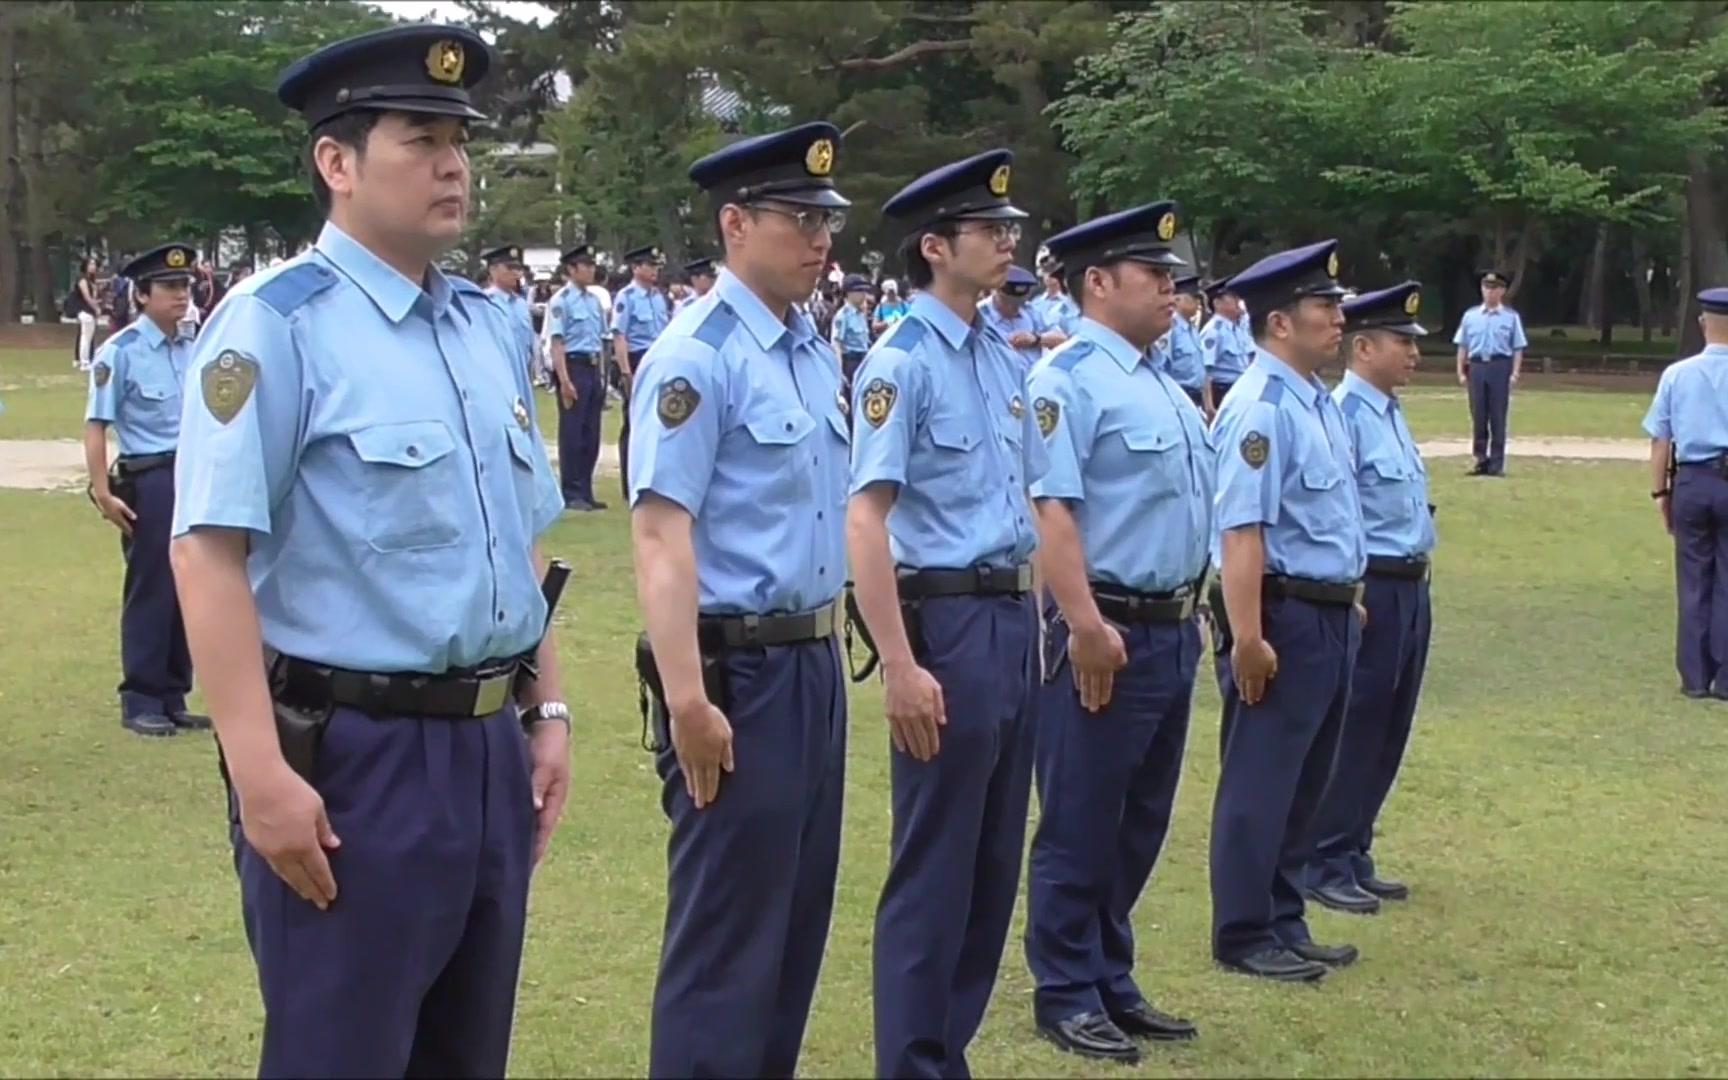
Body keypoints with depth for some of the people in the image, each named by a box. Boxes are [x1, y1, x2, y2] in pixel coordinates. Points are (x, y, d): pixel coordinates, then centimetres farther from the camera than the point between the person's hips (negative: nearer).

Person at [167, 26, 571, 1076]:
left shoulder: (490, 326, 11)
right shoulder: (276, 323, -13)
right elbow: (209, 553, -19)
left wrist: (545, 711, 14)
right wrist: (261, 773, -23)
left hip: (489, 748, 7)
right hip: (351, 754, -7)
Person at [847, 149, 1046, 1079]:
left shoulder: (1006, 362, 12)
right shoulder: (901, 363, -12)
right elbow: (865, 520, -18)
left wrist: (1032, 616, 17)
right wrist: (901, 664, -24)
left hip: (1013, 620, 8)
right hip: (947, 623, -8)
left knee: (995, 859, 14)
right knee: (934, 865, 0)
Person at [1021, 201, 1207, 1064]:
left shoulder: (1163, 384, 15)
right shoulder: (1069, 378, -13)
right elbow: (1051, 510, -21)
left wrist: (1189, 618, 18)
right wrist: (1087, 627, -26)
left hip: (1174, 631, 9)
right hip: (1108, 633, -9)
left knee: (1140, 826, 16)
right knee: (1080, 829, 2)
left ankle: (1112, 982, 27)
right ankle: (1067, 995, 13)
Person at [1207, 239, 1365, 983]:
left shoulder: (1318, 402, 12)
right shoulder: (1262, 408, -18)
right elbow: (1241, 531, -24)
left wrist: (1347, 602, 19)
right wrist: (1246, 636, -26)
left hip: (1331, 614, 10)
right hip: (1284, 616, -10)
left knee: (1306, 781, 17)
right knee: (1261, 782, 1)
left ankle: (1284, 924, 28)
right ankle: (1244, 937, 11)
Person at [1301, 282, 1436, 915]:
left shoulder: (1391, 413, 13)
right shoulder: (1344, 414, -17)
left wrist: (1416, 583, 18)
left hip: (1410, 587, 10)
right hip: (1368, 588, -10)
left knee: (1389, 732, 15)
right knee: (1353, 732, -2)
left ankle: (1355, 857, 25)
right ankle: (1325, 867, 7)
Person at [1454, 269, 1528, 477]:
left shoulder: (1511, 317, 4)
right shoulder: (1470, 316, 10)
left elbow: (1518, 348, 2)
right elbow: (1462, 346, 11)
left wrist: (1515, 373, -8)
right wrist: (1461, 371, 4)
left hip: (1500, 368, -2)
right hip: (1477, 367, 2)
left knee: (1498, 417, -1)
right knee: (1478, 416, 4)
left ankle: (1497, 463, 3)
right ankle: (1481, 460, 11)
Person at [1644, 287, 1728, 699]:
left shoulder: (1677, 375, 0)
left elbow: (1660, 440, 2)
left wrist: (1660, 491, 10)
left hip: (1691, 483, 2)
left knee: (1693, 581, 10)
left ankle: (1695, 677, 14)